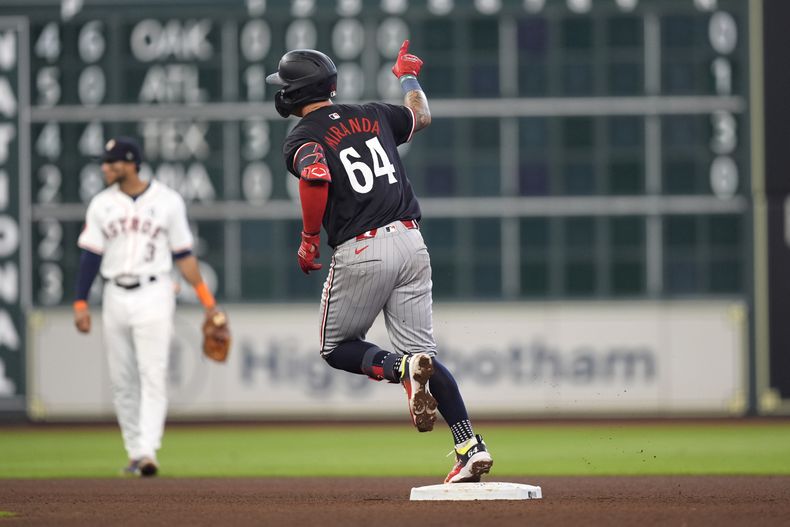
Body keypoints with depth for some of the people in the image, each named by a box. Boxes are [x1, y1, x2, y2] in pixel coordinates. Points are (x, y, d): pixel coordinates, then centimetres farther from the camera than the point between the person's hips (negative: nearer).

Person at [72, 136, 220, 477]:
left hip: (154, 295, -3)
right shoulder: (101, 205, 8)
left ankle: (148, 452, -18)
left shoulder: (167, 202, 0)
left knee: (153, 376, -12)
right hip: (115, 296, 3)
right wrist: (80, 302, 0)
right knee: (122, 381, 5)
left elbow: (183, 255, 4)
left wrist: (206, 298, -1)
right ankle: (135, 452, 14)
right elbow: (90, 256, 7)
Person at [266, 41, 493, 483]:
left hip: (360, 252, -5)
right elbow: (422, 115, 34)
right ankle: (471, 447, -6)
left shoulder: (302, 139, -2)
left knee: (337, 348, 15)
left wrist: (310, 239, -12)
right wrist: (409, 77, 53)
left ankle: (401, 368, -17)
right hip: (410, 242, 5)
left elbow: (315, 176, -24)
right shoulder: (373, 115, 15)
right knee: (423, 353, 9)